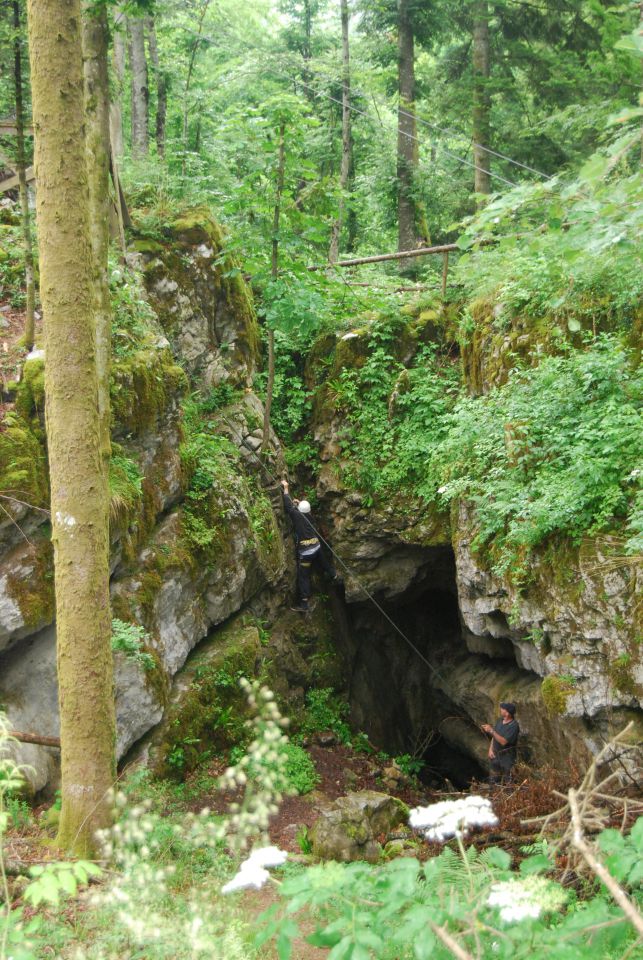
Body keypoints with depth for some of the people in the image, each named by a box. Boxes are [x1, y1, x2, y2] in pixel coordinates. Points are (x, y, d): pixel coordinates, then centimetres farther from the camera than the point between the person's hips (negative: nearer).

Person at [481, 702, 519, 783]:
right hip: (495, 755, 7)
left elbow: (503, 742, -28)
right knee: (493, 781, 16)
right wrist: (491, 749, -1)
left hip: (507, 758, -7)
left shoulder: (514, 726, -24)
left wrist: (491, 730, -28)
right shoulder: (500, 720, -1)